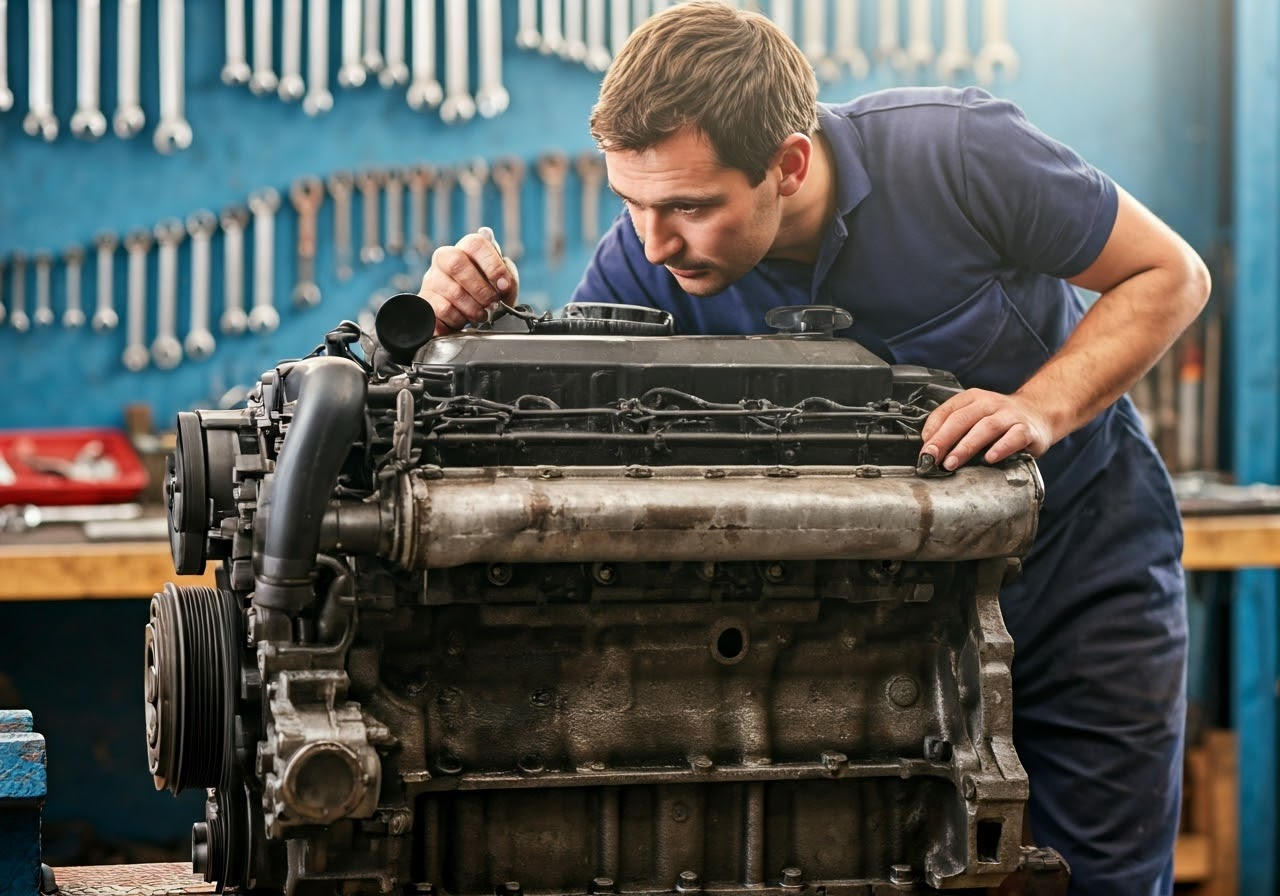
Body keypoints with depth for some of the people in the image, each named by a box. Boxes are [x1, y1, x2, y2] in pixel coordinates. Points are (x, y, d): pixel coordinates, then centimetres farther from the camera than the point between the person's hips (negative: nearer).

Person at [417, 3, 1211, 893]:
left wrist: (1042, 411, -30)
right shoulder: (644, 261, -18)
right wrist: (477, 326, -33)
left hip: (1081, 551, -2)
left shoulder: (957, 152, -27)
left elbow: (1171, 275, -15)